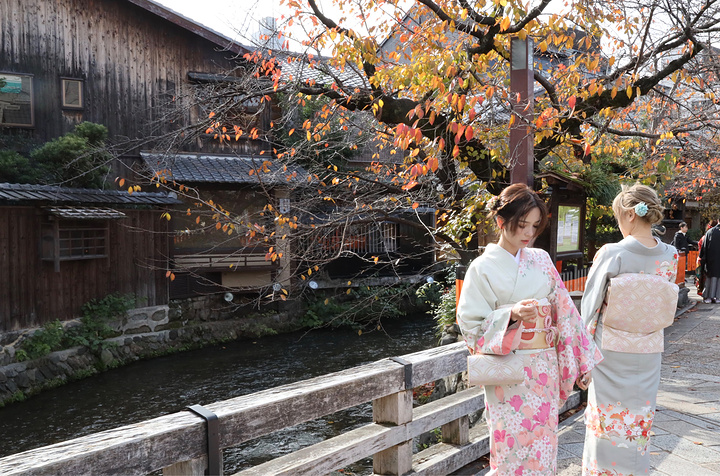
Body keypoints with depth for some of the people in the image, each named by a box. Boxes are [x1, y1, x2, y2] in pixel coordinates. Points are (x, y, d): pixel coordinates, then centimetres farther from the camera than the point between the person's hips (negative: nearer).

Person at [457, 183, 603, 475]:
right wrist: (511, 314, -24)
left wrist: (580, 362, 8)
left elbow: (563, 309, 9)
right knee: (512, 448, 2)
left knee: (542, 445, 12)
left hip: (545, 367, 4)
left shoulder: (541, 260, 7)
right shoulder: (483, 268, -6)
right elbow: (471, 325, -9)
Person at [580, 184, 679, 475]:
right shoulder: (669, 256, -5)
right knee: (639, 417, 18)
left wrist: (585, 342, 5)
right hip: (648, 352, 4)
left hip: (611, 350, -4)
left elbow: (590, 304, -10)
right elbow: (667, 308, 6)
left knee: (609, 418, 10)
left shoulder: (611, 254, -19)